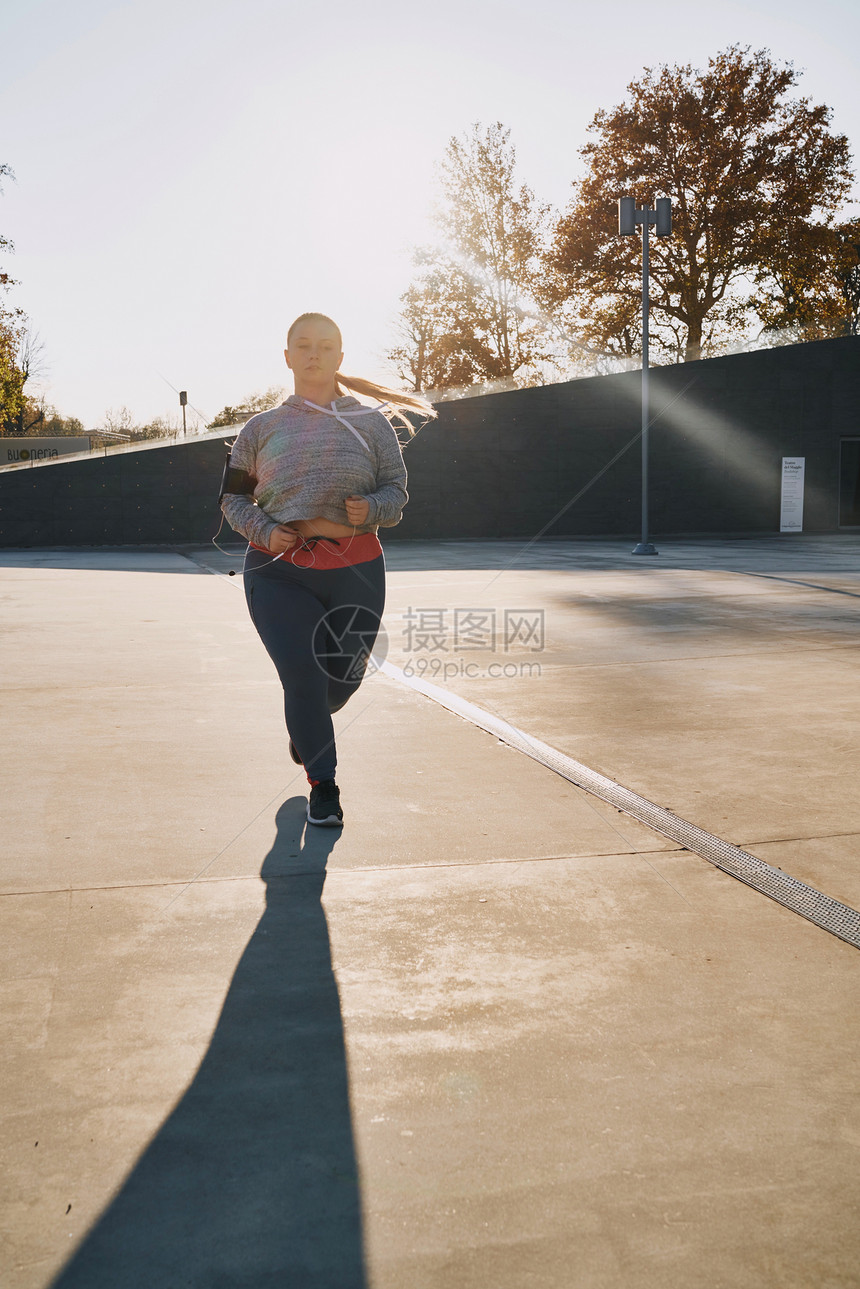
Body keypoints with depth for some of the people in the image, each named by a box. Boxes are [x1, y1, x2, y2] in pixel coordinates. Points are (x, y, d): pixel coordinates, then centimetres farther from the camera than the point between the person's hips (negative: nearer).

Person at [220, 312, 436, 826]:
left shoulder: (370, 422, 6)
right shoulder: (263, 428, 6)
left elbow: (398, 490, 6)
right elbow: (234, 497, 11)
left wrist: (371, 508, -17)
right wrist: (265, 530, -9)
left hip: (356, 570, 1)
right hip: (279, 571, -1)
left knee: (343, 678, 13)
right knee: (302, 678, -9)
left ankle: (305, 728, 48)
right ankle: (323, 785, 11)